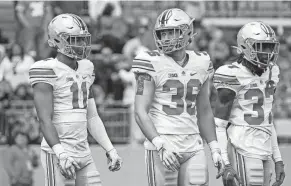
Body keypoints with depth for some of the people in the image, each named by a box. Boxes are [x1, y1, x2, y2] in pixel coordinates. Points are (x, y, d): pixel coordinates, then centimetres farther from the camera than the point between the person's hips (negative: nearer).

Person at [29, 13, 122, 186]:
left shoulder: (84, 70, 13)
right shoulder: (48, 71, -11)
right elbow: (45, 119, -17)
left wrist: (110, 150, 12)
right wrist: (61, 154, -28)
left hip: (83, 152, 8)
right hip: (58, 154, -8)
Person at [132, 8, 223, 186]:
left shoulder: (200, 63, 9)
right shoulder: (153, 63, -7)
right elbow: (141, 113, -12)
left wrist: (215, 148, 13)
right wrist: (160, 145, -23)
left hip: (193, 147, 5)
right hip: (163, 147, -5)